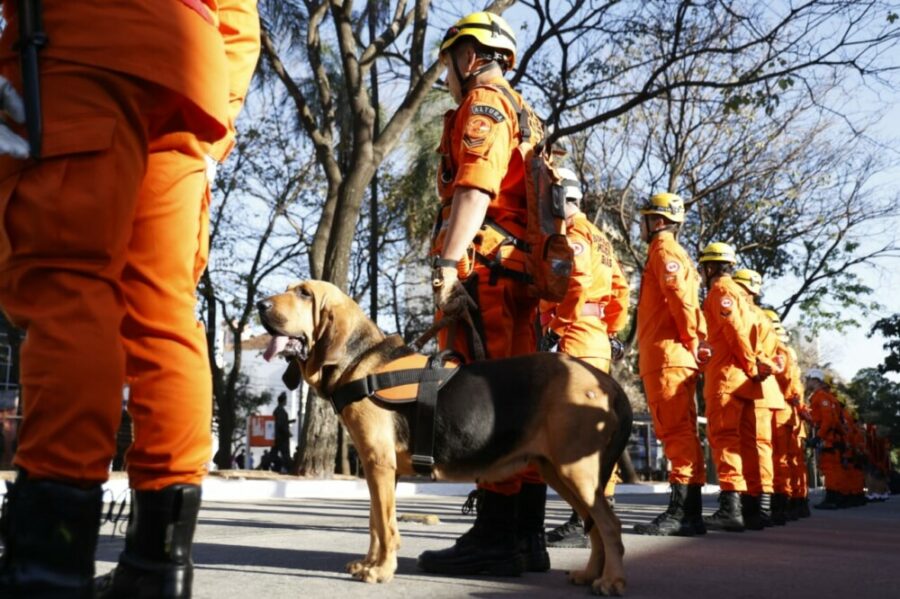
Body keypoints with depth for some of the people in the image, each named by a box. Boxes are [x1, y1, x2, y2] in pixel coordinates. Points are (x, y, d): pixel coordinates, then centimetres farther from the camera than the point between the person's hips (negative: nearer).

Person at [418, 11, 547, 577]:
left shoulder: (484, 102, 0)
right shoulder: (524, 115, 30)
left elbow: (475, 190, -16)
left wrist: (447, 264, -24)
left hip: (484, 269, -10)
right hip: (519, 270, 10)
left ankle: (496, 536, -14)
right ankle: (527, 533, 9)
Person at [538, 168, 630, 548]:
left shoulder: (571, 234, -7)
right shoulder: (596, 236, 23)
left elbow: (578, 285, -22)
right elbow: (619, 287, 23)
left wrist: (554, 327, -16)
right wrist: (611, 329, 23)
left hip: (576, 339, -11)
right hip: (599, 340, 11)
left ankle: (583, 520, -14)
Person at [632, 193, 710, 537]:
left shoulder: (663, 248, -4)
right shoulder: (672, 251, 26)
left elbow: (681, 297, -18)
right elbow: (683, 300, 21)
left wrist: (691, 341, -12)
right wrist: (695, 340, 12)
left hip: (667, 355, -10)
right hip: (674, 357, 10)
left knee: (676, 431, -13)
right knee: (681, 432, 9)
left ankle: (681, 512, -16)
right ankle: (689, 512, 11)